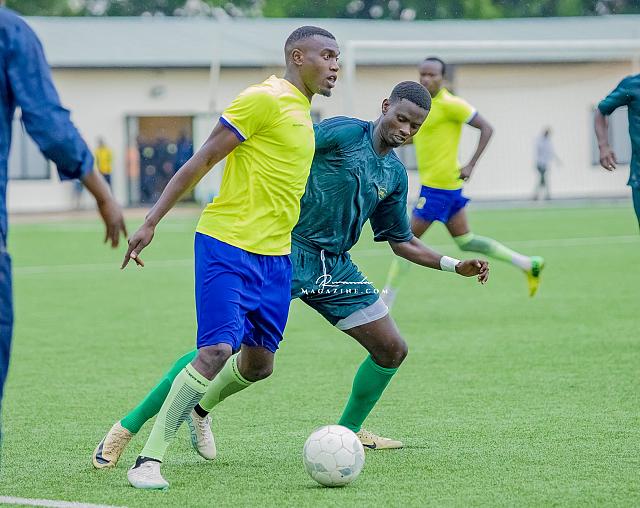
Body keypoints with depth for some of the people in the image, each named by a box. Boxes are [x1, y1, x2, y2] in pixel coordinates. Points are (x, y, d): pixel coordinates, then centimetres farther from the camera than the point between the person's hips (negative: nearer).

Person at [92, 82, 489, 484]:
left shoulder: (395, 175, 14)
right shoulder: (343, 133, -7)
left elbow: (401, 241, 24)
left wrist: (456, 266, 17)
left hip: (335, 266, 8)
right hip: (289, 251, -8)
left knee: (392, 350, 6)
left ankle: (348, 432, 30)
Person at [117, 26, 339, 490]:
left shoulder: (303, 114, 16)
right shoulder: (265, 99, -11)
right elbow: (201, 161, -12)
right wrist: (152, 221, -15)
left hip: (275, 256, 9)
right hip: (228, 245, -9)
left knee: (260, 361, 12)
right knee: (218, 350, -19)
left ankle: (199, 408, 42)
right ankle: (149, 459, -12)